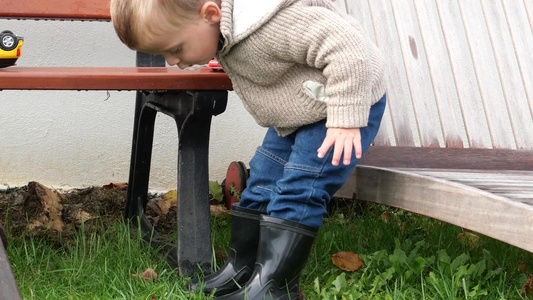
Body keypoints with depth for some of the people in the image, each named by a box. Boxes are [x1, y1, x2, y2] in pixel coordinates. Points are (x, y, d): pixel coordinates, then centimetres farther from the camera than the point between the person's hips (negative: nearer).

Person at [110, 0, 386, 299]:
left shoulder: (272, 26, -40)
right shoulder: (223, 28, -9)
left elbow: (348, 49, -39)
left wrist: (345, 120, -36)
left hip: (349, 107, -9)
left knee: (297, 192, -17)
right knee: (260, 186, 10)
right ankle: (241, 270, 21)